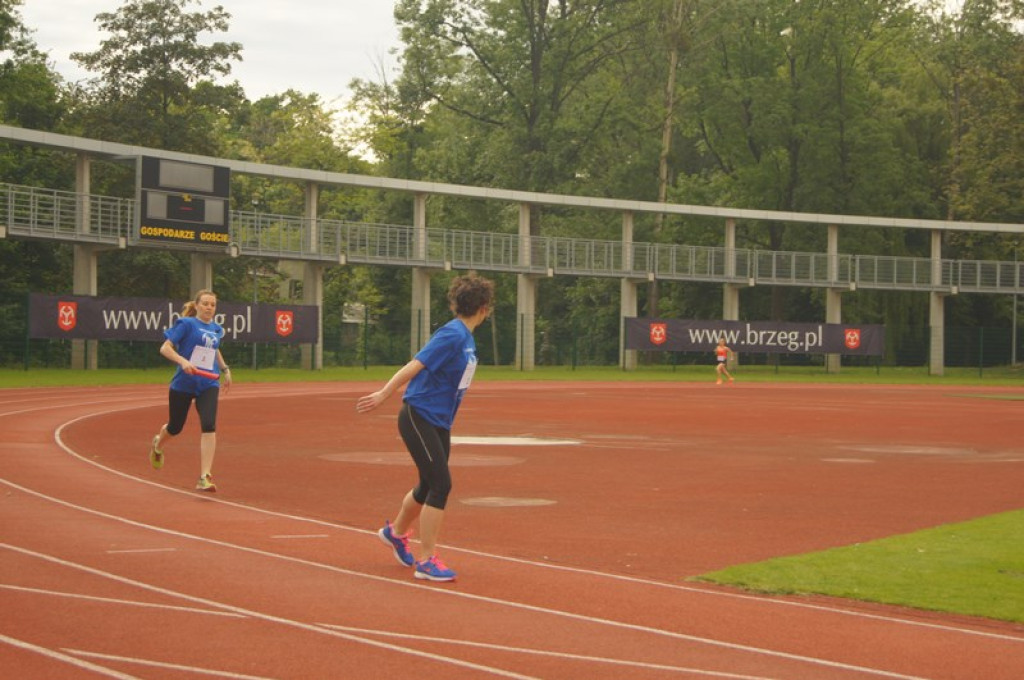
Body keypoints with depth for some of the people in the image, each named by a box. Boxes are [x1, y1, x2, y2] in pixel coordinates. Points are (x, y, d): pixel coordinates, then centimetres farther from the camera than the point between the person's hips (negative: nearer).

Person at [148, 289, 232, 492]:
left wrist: (225, 369, 25)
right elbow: (165, 348, -13)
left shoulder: (216, 329, 10)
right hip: (183, 384, -3)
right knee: (175, 428, 13)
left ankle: (204, 478, -21)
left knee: (208, 426, -18)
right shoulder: (186, 324, -6)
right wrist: (183, 361, -28)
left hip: (208, 385, 3)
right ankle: (158, 444, 52)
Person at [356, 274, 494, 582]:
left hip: (439, 423, 9)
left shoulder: (466, 338, 8)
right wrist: (384, 394, -31)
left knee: (430, 486, 19)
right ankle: (426, 561, -6)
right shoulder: (452, 335, -20)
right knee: (440, 485, -12)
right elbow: (415, 366, -25)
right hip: (418, 418, -9)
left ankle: (396, 533, 44)